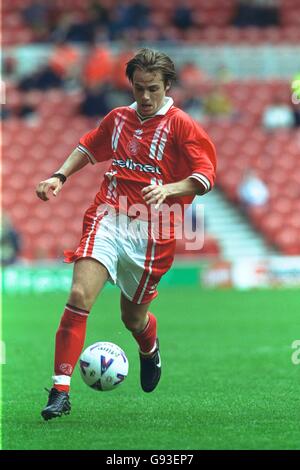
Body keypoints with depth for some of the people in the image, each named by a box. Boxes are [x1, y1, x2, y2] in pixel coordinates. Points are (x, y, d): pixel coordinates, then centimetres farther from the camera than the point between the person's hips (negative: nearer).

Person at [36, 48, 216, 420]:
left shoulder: (180, 125, -2)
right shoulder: (118, 118, 13)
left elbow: (205, 177, -8)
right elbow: (88, 147, 31)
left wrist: (168, 189, -25)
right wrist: (60, 176, 17)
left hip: (150, 231, -2)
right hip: (107, 219, 2)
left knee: (133, 317, 9)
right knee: (80, 295, -20)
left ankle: (150, 350, 50)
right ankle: (60, 391, -20)